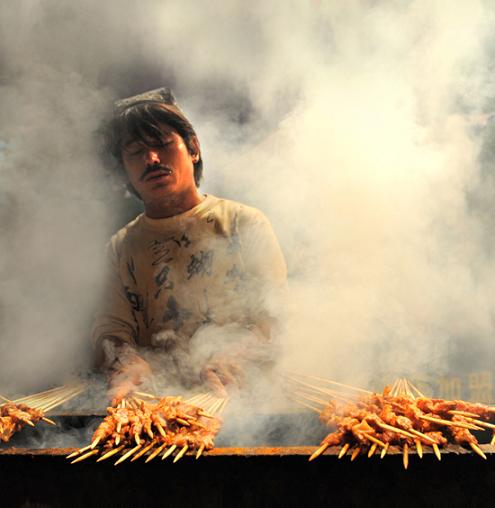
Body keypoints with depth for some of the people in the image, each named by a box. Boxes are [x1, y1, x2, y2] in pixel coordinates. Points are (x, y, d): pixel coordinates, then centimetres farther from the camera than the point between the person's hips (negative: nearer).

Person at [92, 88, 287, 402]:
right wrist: (126, 359, -17)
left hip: (241, 392, -3)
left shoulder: (245, 223, 5)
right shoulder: (122, 247, 16)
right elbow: (111, 326, 9)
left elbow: (273, 317, -2)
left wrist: (229, 361, -23)